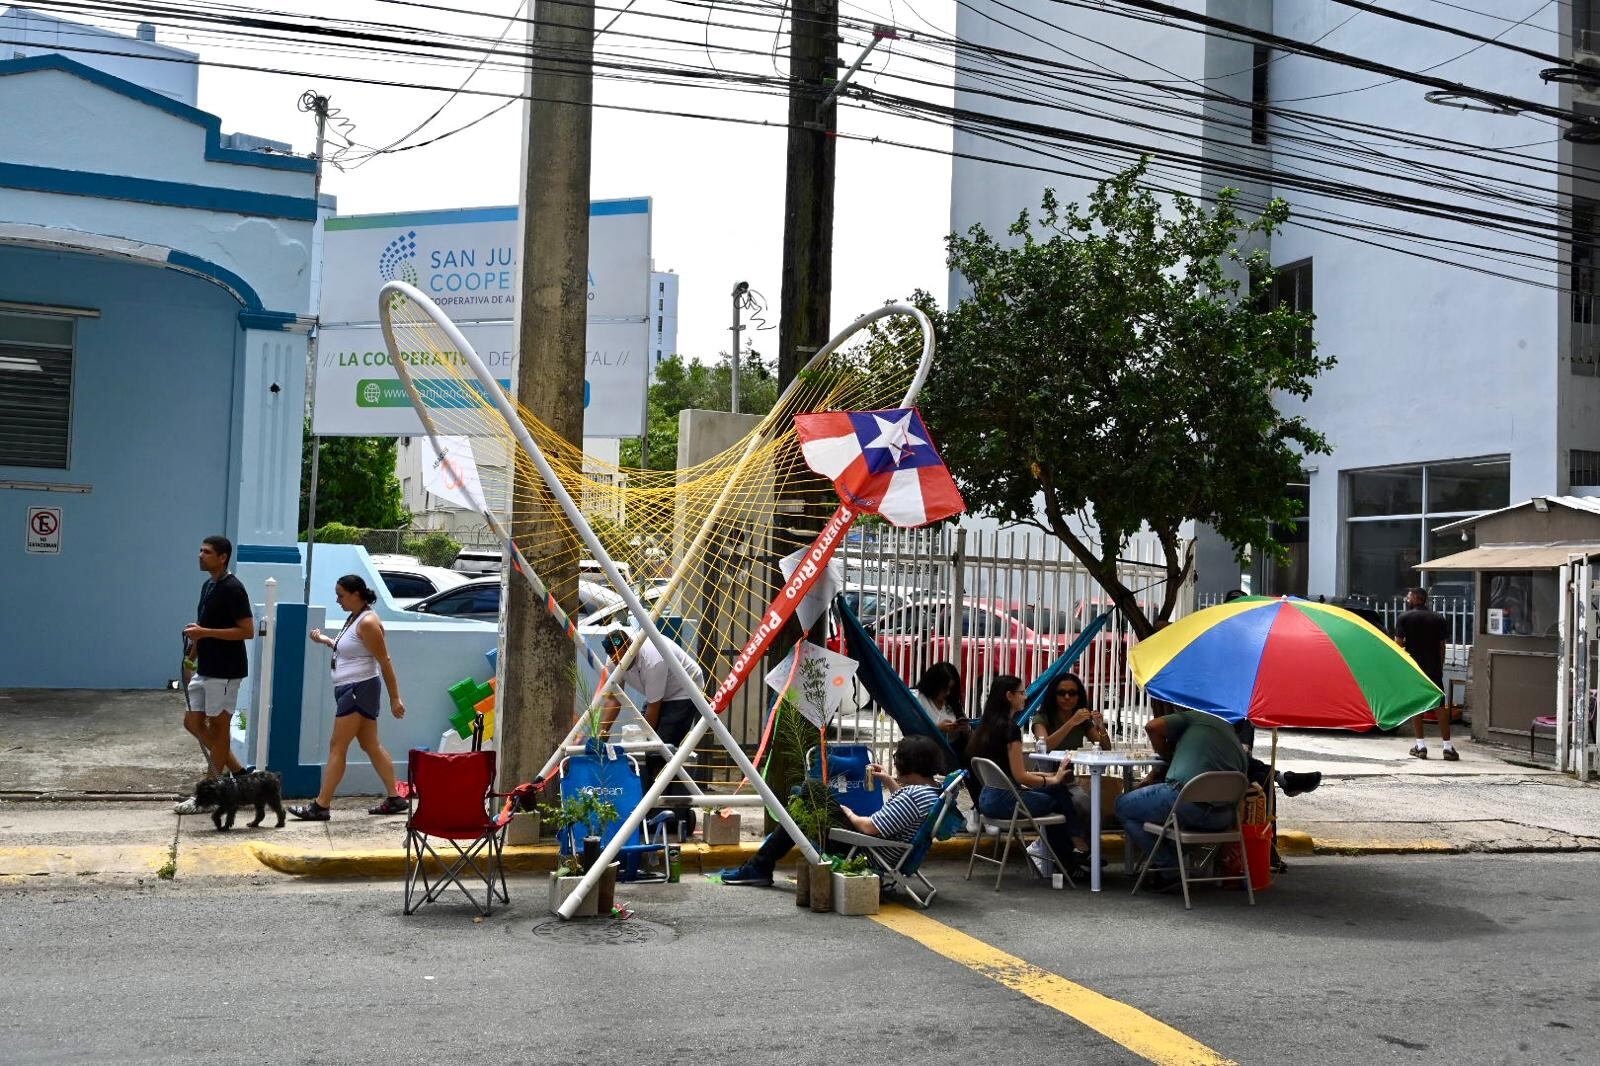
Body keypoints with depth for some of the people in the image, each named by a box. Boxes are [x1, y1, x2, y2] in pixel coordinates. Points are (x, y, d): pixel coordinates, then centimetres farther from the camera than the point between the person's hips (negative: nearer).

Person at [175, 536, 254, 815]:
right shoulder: (208, 585, 12)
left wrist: (205, 632, -24)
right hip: (205, 669, 9)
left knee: (218, 728, -1)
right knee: (193, 723, 10)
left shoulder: (232, 589, -16)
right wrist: (190, 658, 18)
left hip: (225, 672, -9)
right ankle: (238, 773, 19)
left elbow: (247, 630, -21)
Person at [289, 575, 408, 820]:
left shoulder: (368, 623, -16)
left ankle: (321, 806, -4)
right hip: (348, 690, 10)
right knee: (371, 745, 11)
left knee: (337, 746, -7)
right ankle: (394, 798, 15)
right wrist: (325, 640, 15)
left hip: (359, 690, -10)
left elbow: (384, 661, -18)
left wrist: (395, 698, -19)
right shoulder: (353, 618, 13)